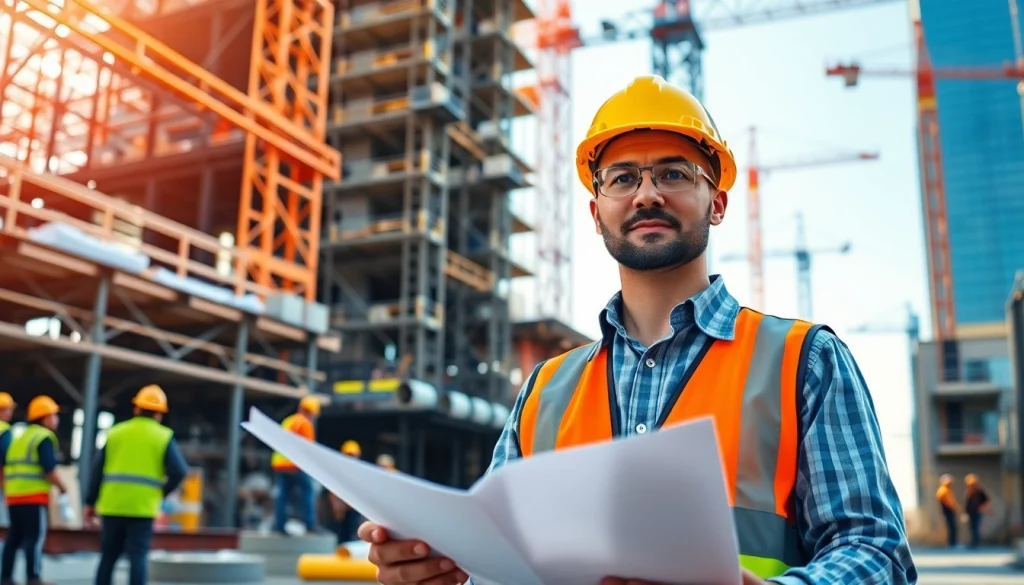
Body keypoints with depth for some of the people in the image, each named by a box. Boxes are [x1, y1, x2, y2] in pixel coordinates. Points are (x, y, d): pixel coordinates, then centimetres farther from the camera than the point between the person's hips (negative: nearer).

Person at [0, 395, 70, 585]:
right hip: (35, 497, -8)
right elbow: (49, 469, -16)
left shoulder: (20, 438, 20)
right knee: (35, 537, -5)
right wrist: (64, 490, -9)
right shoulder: (44, 437, -7)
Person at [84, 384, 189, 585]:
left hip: (112, 505, 3)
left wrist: (90, 503, 14)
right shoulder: (163, 437, 2)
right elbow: (179, 471, -7)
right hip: (142, 508, -3)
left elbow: (98, 470, 9)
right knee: (138, 557, -2)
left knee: (108, 557, 13)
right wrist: (162, 494, 9)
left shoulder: (115, 432, 11)